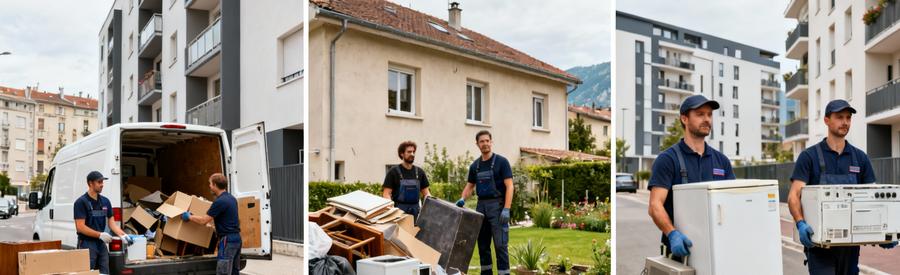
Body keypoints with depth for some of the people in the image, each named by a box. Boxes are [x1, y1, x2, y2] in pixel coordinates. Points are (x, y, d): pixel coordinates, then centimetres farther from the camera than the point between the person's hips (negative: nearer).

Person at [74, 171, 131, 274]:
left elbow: (111, 222, 7)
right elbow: (80, 227, -16)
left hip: (101, 244, 6)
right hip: (87, 244, -6)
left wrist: (122, 235, -9)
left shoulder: (105, 201, 8)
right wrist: (100, 235, -22)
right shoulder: (81, 202, -11)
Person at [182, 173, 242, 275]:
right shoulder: (231, 198, 14)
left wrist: (188, 216, 4)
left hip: (227, 240, -10)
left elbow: (203, 220, -11)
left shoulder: (220, 201, -15)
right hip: (236, 238, 10)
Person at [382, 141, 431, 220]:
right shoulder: (393, 172, -2)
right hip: (399, 210, -4)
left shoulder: (419, 172, 10)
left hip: (415, 211, 4)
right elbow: (386, 193, -6)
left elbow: (426, 193, 13)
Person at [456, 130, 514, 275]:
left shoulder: (501, 161, -5)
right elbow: (470, 185, 20)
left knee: (500, 244, -7)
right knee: (483, 244, 10)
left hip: (497, 205, -6)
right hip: (481, 205, 6)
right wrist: (462, 199, 0)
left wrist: (506, 209, -19)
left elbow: (509, 187, -10)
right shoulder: (475, 165, 11)